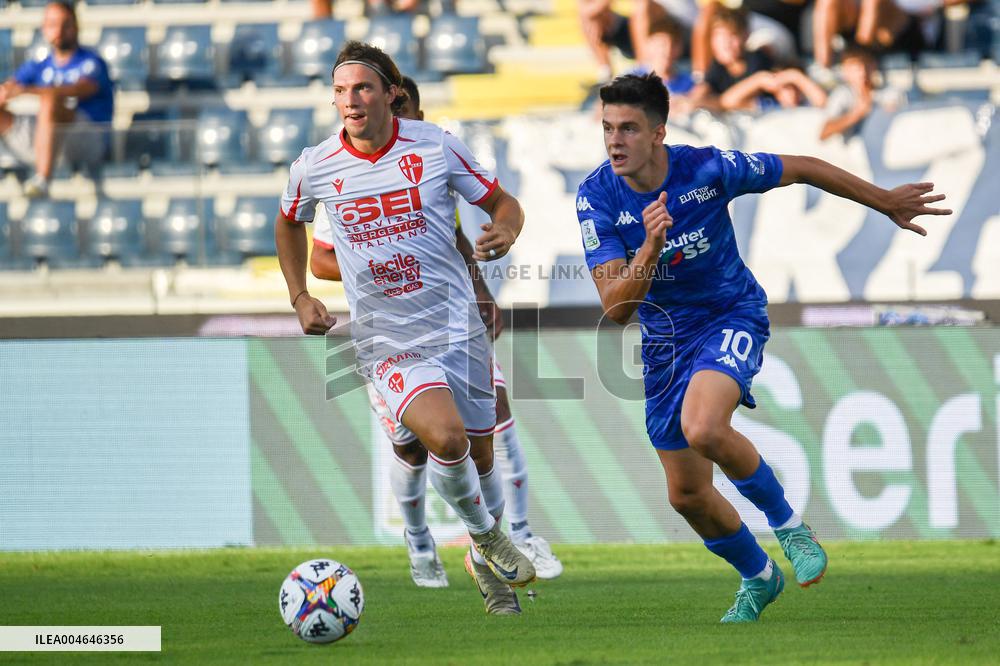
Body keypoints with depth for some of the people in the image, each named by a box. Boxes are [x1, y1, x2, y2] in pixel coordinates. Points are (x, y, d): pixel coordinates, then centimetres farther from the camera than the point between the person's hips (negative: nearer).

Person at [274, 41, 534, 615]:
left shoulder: (436, 146, -6)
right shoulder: (315, 168, -3)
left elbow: (503, 202, 4)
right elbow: (290, 223, 19)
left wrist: (505, 232, -18)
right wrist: (300, 297, 10)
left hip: (458, 329, 1)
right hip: (389, 345, -1)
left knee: (480, 456, 10)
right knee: (446, 438, -25)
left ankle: (489, 566, 36)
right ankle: (486, 536, 1)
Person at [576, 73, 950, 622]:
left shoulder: (707, 169, -23)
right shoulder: (598, 196, -18)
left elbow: (801, 169, -6)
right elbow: (615, 307, -23)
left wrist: (887, 203, 5)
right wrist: (650, 248, -41)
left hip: (732, 316, -4)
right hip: (664, 339, 4)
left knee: (702, 428, -34)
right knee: (687, 496, 8)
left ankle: (787, 524, -9)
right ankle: (758, 578, 37)